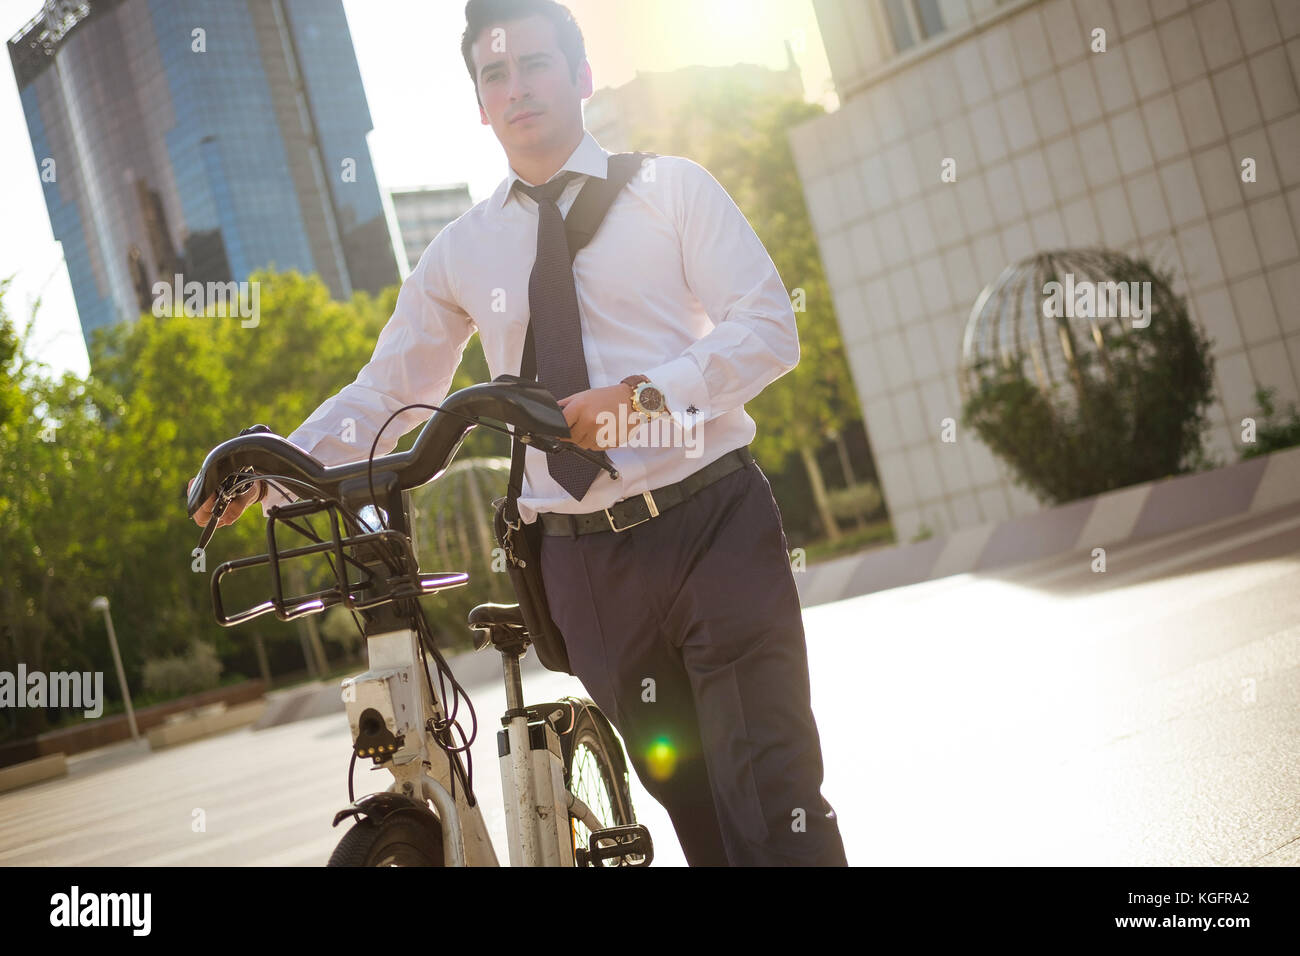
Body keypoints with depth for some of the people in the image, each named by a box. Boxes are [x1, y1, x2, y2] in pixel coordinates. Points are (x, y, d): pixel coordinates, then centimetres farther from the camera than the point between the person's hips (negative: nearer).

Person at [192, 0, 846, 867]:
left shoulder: (671, 188, 3)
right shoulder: (461, 252, 11)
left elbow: (767, 327, -7)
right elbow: (385, 394, 12)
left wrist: (645, 394, -23)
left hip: (712, 525, -3)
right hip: (584, 560, 3)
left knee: (772, 798, -7)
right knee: (691, 801, 11)